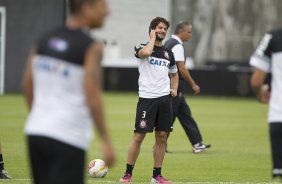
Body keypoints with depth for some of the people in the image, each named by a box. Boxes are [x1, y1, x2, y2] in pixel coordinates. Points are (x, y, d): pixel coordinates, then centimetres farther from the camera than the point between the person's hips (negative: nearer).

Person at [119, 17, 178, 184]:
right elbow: (145, 52, -26)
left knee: (162, 137, 4)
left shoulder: (168, 53, 16)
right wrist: (153, 37, -8)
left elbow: (174, 74, 31)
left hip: (165, 98, 5)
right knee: (139, 136, -5)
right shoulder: (142, 48, 0)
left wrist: (174, 89, 12)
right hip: (147, 98, -5)